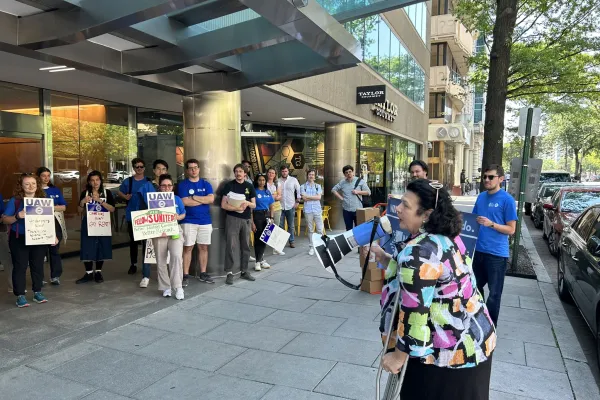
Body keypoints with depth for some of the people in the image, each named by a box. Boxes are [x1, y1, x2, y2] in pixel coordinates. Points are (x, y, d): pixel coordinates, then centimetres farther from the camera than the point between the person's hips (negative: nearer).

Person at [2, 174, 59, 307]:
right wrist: (17, 216, -25)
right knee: (20, 266, 1)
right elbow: (5, 219, -6)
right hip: (19, 239, -3)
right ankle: (20, 296, 9)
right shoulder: (15, 201, -4)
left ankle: (37, 292, 22)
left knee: (38, 265, 9)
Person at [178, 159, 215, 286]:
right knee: (188, 248, -1)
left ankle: (203, 273, 17)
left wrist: (193, 197, -11)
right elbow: (185, 202, -15)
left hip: (205, 221, 3)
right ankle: (186, 275, 6)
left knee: (203, 247, 8)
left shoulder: (206, 184, 8)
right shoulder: (182, 185, 0)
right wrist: (204, 200, -8)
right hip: (189, 222, -3)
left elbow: (211, 199, -7)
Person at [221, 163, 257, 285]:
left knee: (245, 246, 9)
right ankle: (229, 273, 0)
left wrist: (247, 203, -11)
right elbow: (223, 205, -6)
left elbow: (254, 205, 10)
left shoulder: (249, 186, 10)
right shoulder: (229, 185, -1)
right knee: (230, 246, -7)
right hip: (232, 218, -4)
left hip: (246, 219, 4)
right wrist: (236, 208, -18)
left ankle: (244, 271, 21)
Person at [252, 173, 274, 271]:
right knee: (258, 238, -1)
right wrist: (252, 222, -14)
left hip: (266, 215, 5)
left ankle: (260, 260, 21)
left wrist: (271, 218, 3)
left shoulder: (268, 192, 10)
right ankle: (259, 261, 9)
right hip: (257, 215, -5)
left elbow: (271, 206, 15)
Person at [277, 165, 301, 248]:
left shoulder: (293, 180, 0)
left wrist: (297, 201, -1)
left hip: (290, 206, 0)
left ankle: (291, 241, 18)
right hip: (280, 206, 0)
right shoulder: (278, 181, 1)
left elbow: (298, 190, 4)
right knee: (280, 226, 4)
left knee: (291, 225, 8)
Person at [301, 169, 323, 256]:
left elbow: (319, 197, -4)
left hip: (317, 210, 1)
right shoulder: (303, 186, 5)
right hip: (308, 210, -1)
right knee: (310, 230, 5)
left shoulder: (318, 186, 10)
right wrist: (314, 197, -4)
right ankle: (311, 247, 12)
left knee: (320, 229, -2)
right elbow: (304, 198, -6)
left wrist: (308, 196, -5)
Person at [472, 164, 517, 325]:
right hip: (478, 250, 7)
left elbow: (511, 229, -11)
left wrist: (491, 224, -24)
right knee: (475, 288, 19)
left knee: (494, 293, 6)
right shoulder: (481, 197, 8)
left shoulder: (507, 200, -11)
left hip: (496, 254, -6)